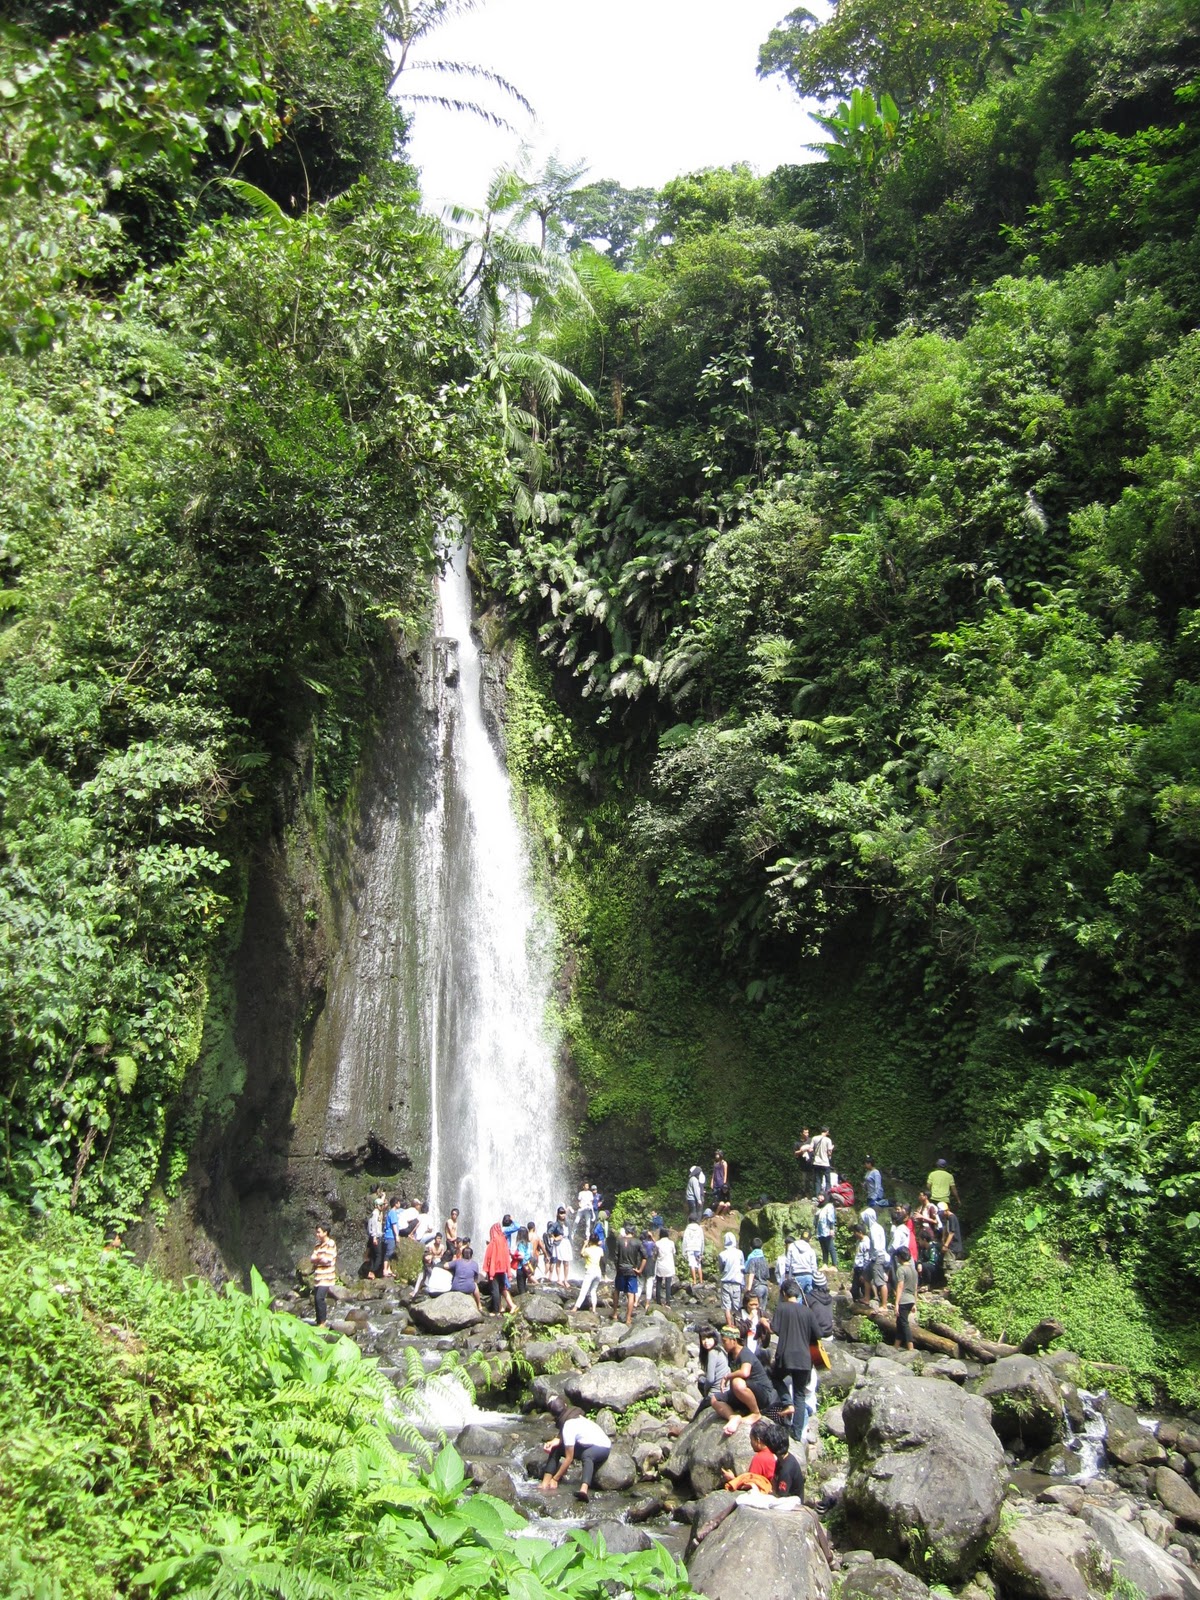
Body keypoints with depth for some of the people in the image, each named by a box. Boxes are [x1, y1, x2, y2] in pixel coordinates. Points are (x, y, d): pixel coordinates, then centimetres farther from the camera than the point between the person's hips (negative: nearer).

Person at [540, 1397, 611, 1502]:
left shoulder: (568, 1427, -27)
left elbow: (569, 1458, -24)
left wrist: (555, 1479, -19)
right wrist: (554, 1442, -21)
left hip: (602, 1447, -9)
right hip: (586, 1446, 9)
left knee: (586, 1455, -43)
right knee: (556, 1448, -4)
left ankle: (584, 1489, -60)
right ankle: (545, 1482, -14)